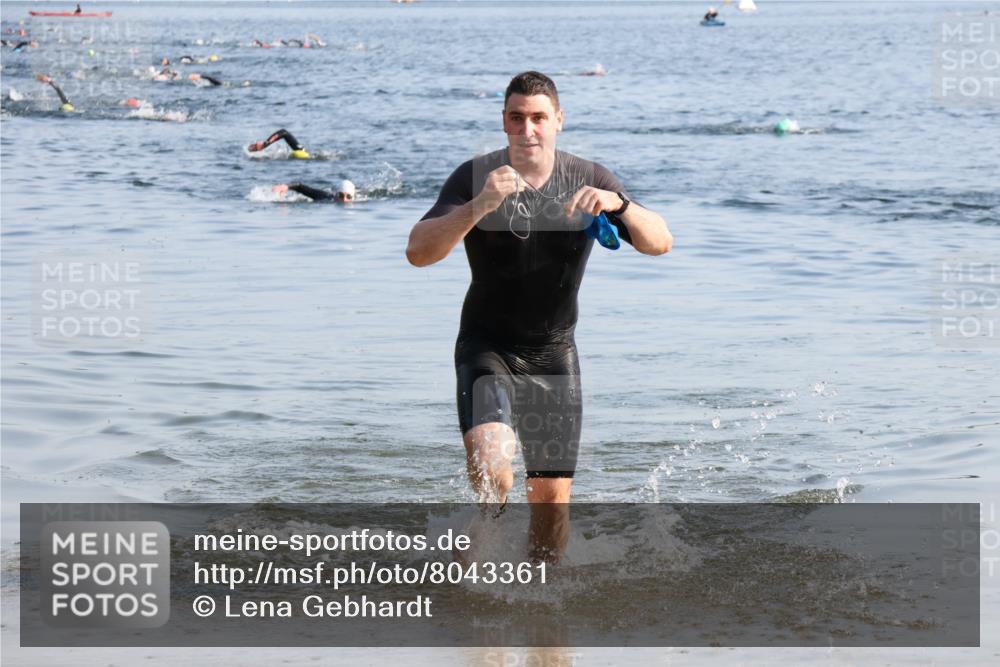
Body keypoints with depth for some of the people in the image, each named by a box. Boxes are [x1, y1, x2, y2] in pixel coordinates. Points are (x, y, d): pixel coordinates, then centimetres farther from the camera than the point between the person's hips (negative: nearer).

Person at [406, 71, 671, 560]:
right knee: (491, 469, -26)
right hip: (487, 347, -3)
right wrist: (479, 206, -38)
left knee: (552, 494, 3)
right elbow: (418, 252, -24)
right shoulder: (476, 177, -12)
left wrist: (618, 204, -34)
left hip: (554, 353, 3)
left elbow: (660, 243, -13)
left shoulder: (588, 180, -5)